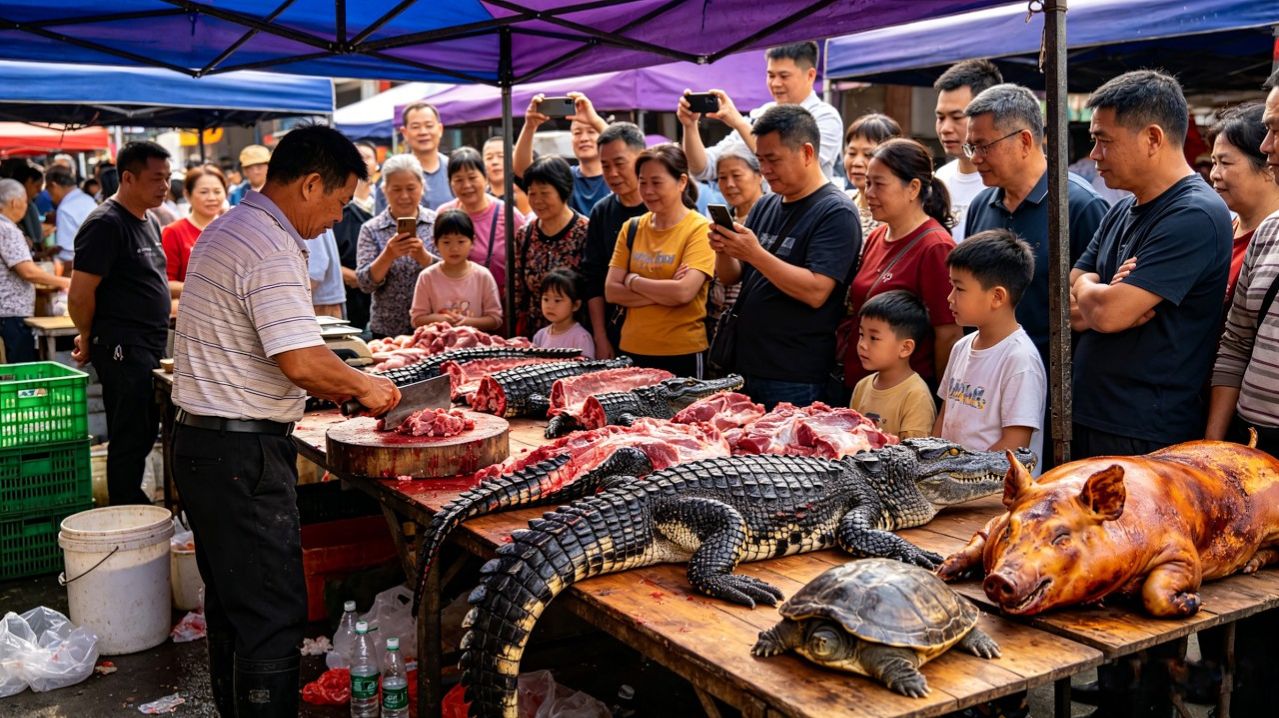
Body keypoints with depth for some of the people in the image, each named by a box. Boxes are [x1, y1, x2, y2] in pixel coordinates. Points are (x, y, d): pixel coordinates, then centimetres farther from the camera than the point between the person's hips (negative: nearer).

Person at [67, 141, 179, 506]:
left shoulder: (149, 222, 14)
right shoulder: (105, 224, -15)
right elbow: (80, 296, -16)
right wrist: (89, 339, -4)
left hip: (149, 346, 9)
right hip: (122, 349, -9)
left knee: (143, 434, 15)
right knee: (130, 438, -2)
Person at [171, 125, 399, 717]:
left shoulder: (228, 229, 14)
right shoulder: (271, 248, -19)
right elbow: (302, 360, -27)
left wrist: (331, 387, 17)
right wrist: (364, 386, -9)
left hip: (202, 440, 11)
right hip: (242, 452, -11)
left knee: (230, 601, 20)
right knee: (272, 616, -3)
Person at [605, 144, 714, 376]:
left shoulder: (700, 229, -8)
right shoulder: (632, 228, 7)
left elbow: (684, 292, -20)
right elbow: (611, 291, 0)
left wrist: (633, 280, -7)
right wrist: (664, 292, -12)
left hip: (682, 353, -4)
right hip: (632, 350, 5)